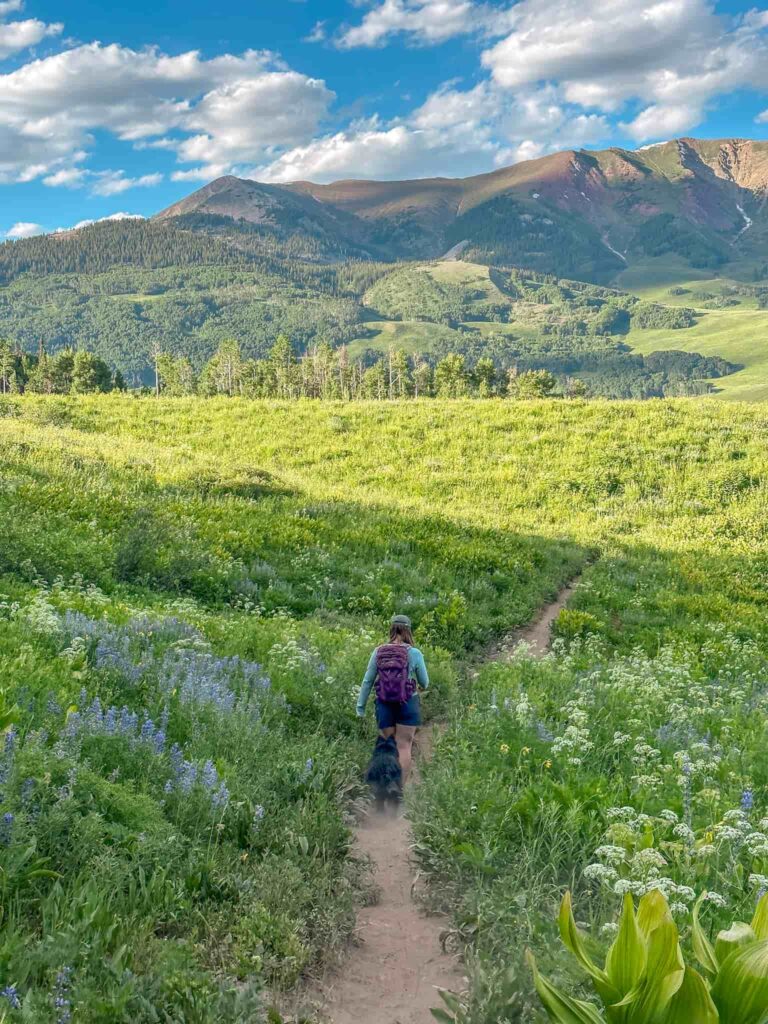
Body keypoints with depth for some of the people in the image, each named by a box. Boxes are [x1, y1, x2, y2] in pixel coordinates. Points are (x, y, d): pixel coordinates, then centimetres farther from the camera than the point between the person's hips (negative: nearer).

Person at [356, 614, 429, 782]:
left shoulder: (378, 652, -2)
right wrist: (423, 687, 27)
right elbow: (424, 682, 3)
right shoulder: (415, 653, -7)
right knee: (404, 746, 5)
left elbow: (367, 681, 1)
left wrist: (361, 706, 10)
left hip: (384, 705, 2)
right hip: (408, 704, -2)